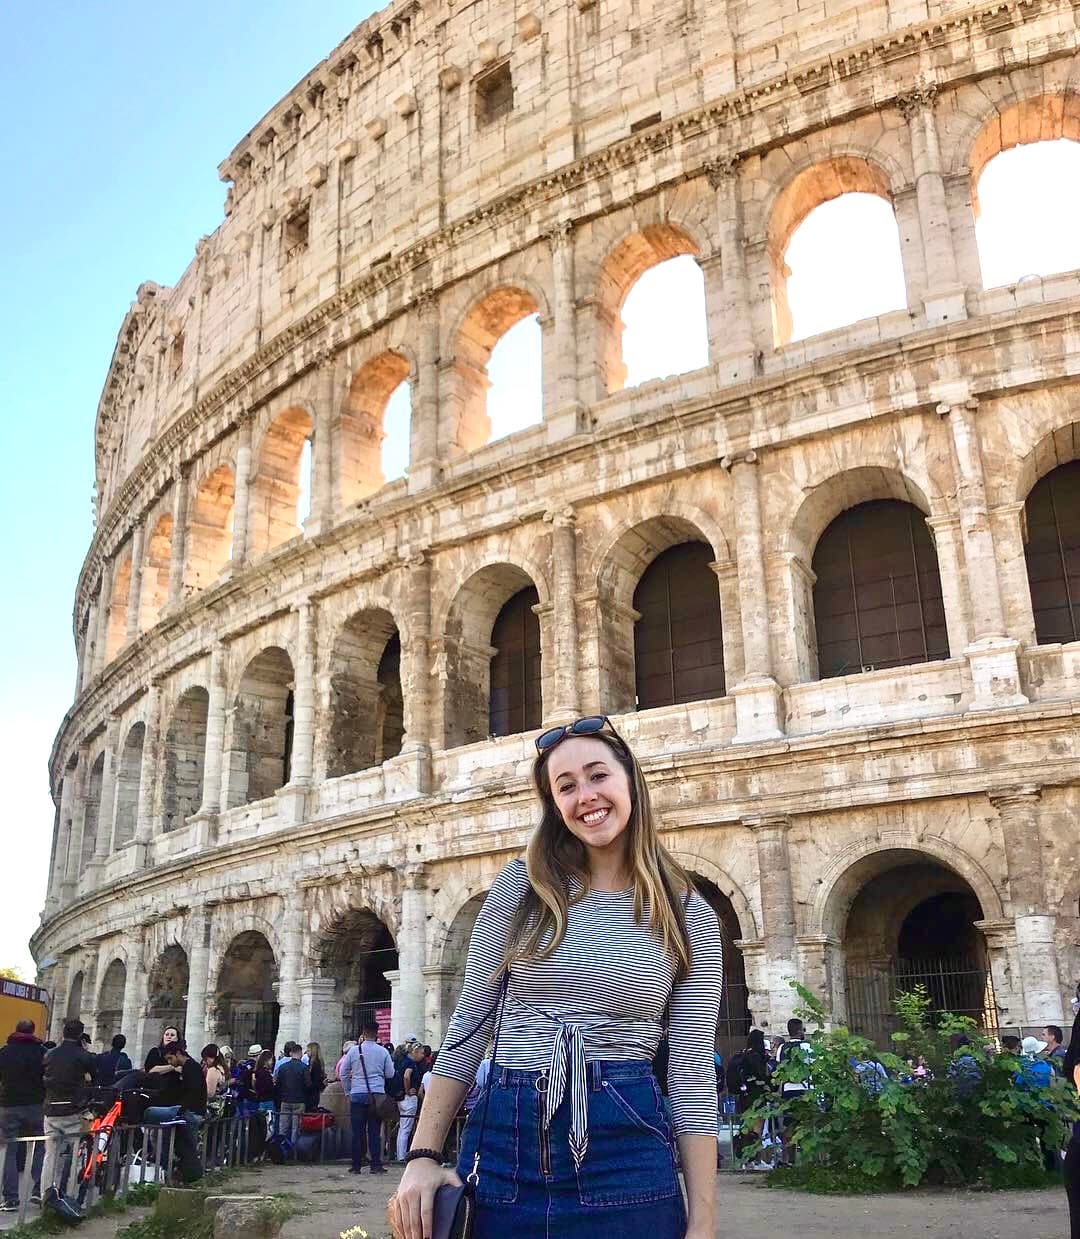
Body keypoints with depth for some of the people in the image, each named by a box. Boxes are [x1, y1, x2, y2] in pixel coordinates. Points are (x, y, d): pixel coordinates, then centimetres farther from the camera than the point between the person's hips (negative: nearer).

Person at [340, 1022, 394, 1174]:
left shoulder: (354, 1051, 2)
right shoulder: (383, 1052, 1)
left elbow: (343, 1073, 6)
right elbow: (390, 1074, 6)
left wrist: (347, 1092, 15)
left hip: (357, 1095, 0)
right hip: (377, 1095, 0)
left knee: (358, 1131, 3)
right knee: (375, 1131, 2)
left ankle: (356, 1166, 6)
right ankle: (376, 1165, 1)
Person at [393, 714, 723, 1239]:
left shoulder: (691, 917, 0)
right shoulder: (522, 884, 1)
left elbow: (692, 1076, -1)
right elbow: (469, 1022, 4)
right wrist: (423, 1155, -2)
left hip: (626, 1152, -1)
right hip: (505, 1143, 1)